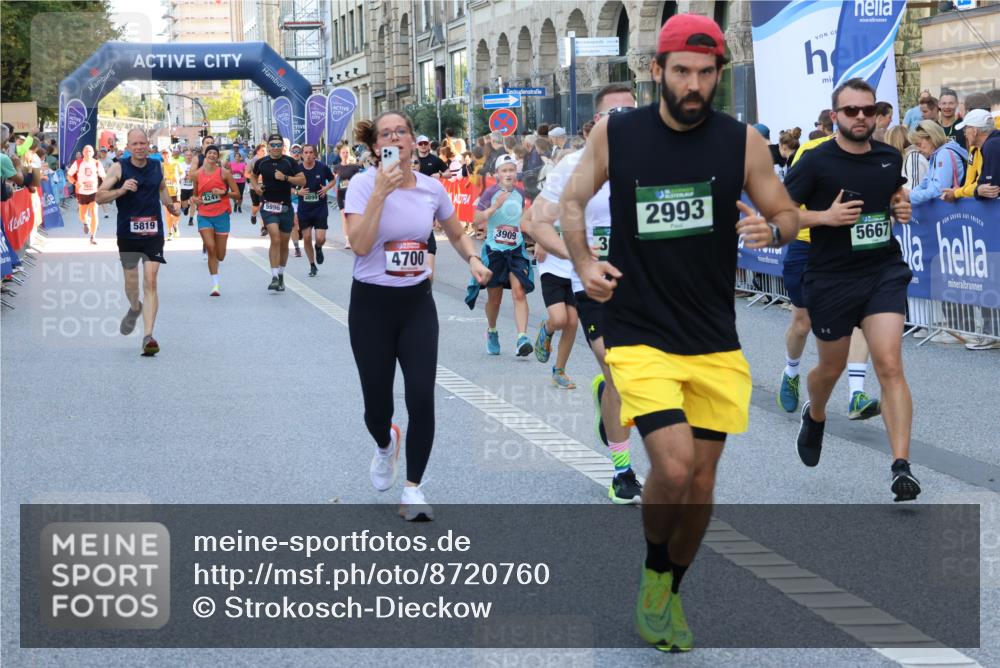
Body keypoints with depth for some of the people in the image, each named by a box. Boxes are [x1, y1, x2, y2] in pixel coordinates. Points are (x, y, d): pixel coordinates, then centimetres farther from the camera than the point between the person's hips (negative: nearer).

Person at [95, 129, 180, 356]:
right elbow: (99, 197, -12)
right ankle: (135, 308, 48)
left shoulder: (157, 167, 6)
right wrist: (121, 190, -25)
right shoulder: (119, 168, -5)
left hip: (153, 233, 1)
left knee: (150, 282, -12)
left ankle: (148, 336, -16)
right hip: (127, 234, -1)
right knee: (131, 281, 12)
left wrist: (171, 205, 26)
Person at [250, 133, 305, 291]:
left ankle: (281, 274, 30)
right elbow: (253, 176, 22)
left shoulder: (290, 162, -2)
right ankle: (274, 277, -20)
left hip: (286, 207, 1)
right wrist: (256, 186, 2)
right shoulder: (261, 163, 2)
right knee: (275, 239, -19)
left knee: (284, 243, 11)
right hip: (268, 206, -1)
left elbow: (302, 180, -7)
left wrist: (285, 177, -18)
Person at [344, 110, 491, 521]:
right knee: (378, 404, 3)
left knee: (422, 398, -11)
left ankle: (413, 489, 4)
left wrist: (473, 259, -2)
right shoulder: (364, 184, -11)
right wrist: (380, 193, -27)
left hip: (417, 302, 2)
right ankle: (385, 445, 42)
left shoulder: (431, 187, 1)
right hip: (372, 304, -2)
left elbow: (456, 234, 17)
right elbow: (360, 245, -22)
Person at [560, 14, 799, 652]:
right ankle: (653, 571, 11)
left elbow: (789, 214, 7)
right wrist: (584, 262, -6)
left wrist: (772, 229, -17)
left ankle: (672, 592, 34)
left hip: (715, 342, 2)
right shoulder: (615, 133, -3)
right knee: (674, 467, -19)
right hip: (640, 336, -2)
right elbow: (573, 201, 11)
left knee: (701, 482, 9)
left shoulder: (743, 141, -2)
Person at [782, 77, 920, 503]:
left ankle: (901, 466, -16)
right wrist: (826, 216, -21)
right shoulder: (817, 162, -10)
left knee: (890, 366, -13)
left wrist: (901, 208, 4)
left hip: (884, 273, 2)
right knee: (831, 369, 16)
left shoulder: (889, 157, 4)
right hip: (832, 280, -2)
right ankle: (815, 416, 52)